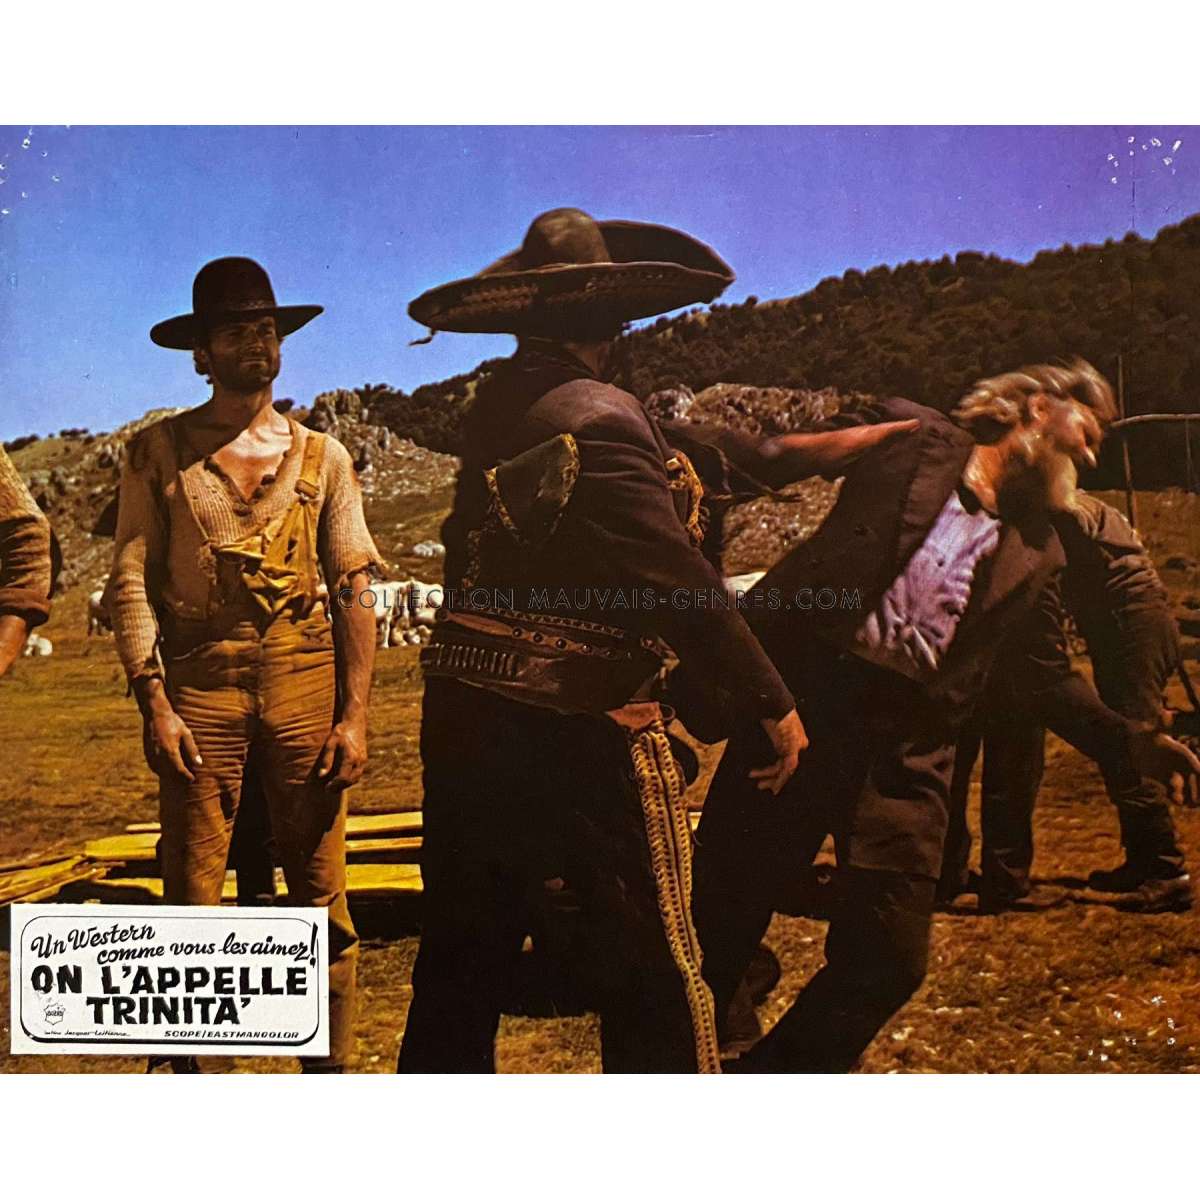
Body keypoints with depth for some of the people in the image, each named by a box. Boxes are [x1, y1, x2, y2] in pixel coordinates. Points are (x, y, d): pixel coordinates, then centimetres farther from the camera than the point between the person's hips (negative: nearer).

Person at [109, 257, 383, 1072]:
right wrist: (154, 704, -9)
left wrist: (355, 715, -1)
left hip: (305, 682, 1)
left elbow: (355, 590, 7)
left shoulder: (322, 457, 11)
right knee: (192, 898, 3)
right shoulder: (158, 453, 8)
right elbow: (132, 581, 2)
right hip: (199, 684, -1)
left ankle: (330, 1066, 17)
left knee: (321, 896, 4)